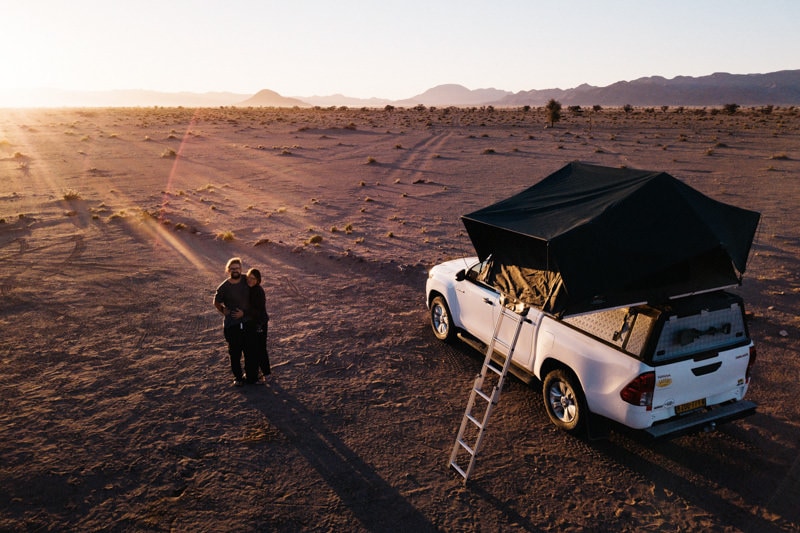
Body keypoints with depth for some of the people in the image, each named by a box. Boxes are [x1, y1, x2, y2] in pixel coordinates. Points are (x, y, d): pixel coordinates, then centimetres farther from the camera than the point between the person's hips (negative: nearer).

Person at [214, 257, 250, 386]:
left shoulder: (246, 283, -1)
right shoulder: (223, 287, -8)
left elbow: (253, 300, 8)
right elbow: (216, 303, 7)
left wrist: (244, 312, 1)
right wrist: (224, 312, -1)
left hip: (247, 322, 2)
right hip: (231, 325, -2)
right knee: (234, 352, 5)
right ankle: (238, 376, 20)